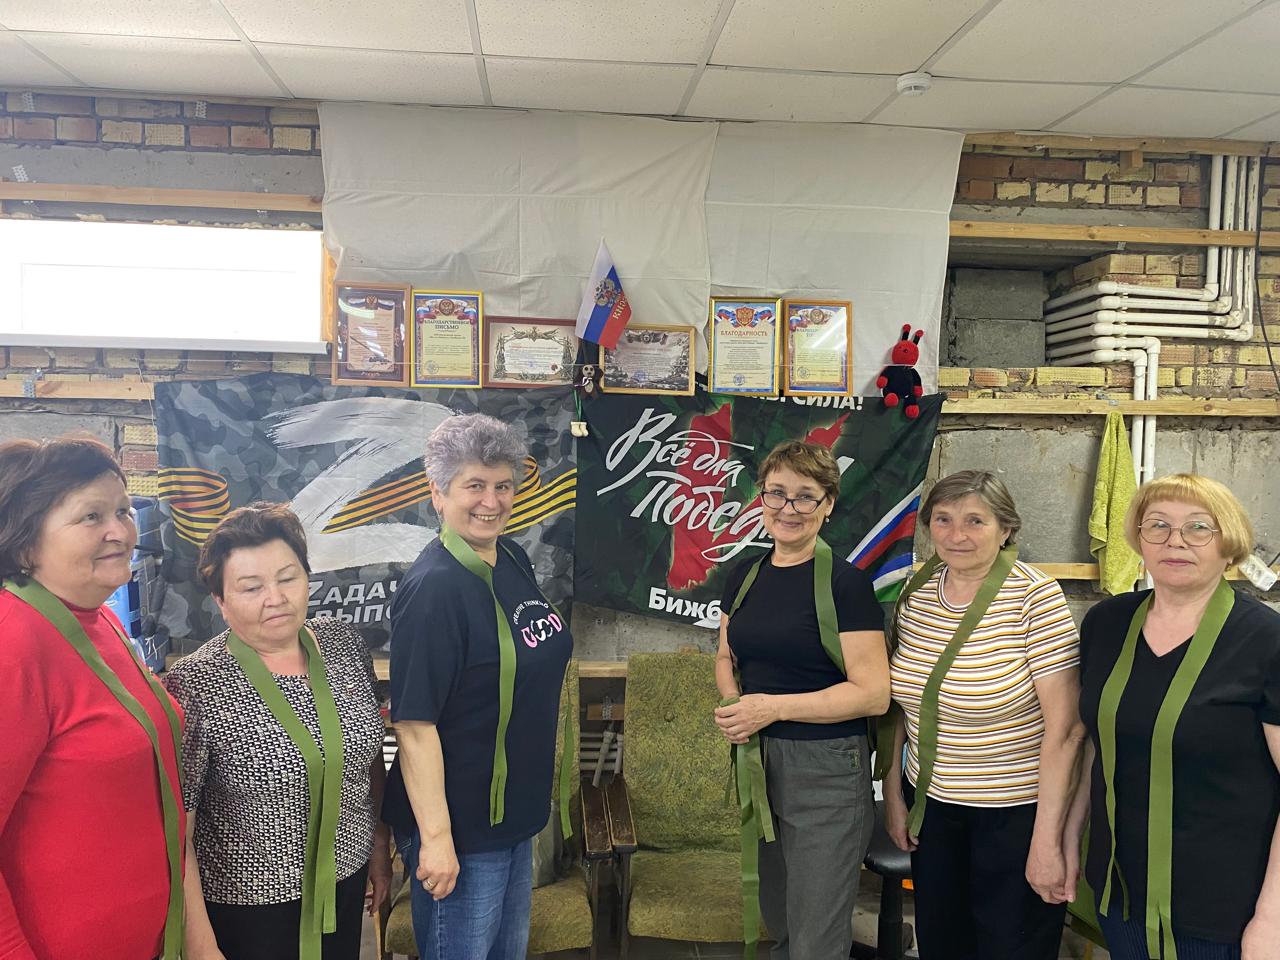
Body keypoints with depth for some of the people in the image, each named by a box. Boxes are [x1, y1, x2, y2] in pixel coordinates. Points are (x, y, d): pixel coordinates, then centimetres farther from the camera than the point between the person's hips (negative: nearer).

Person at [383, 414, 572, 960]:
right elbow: (415, 724, -25)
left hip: (517, 811, 8)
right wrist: (435, 838, -25)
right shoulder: (434, 588, -24)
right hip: (461, 824, -8)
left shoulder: (515, 561, 1)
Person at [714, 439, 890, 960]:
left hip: (825, 772, -6)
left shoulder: (845, 583, -14)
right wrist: (733, 702, -5)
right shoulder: (745, 575, 5)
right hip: (757, 762, 6)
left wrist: (774, 707, -21)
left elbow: (873, 693, -17)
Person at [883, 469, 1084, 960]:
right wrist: (893, 791, 7)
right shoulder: (916, 591, -2)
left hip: (1014, 813, -5)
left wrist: (1047, 842, -17)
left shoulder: (1035, 597, -17)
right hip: (929, 804, 5)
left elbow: (1065, 729, -17)